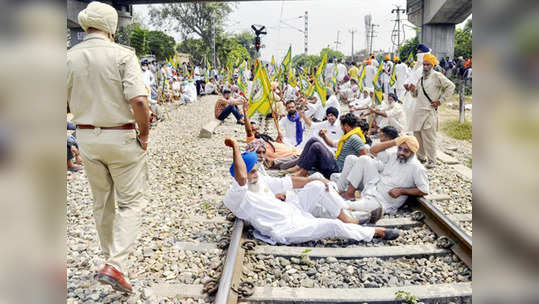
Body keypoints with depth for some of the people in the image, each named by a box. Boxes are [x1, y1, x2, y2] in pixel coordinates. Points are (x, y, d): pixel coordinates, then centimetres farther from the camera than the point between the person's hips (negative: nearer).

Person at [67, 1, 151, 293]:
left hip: (86, 137, 5)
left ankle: (111, 257, 34)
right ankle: (115, 265, -4)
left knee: (102, 203, 19)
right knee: (131, 202, 7)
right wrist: (144, 132, -10)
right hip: (121, 137, -5)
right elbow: (139, 100, -23)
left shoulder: (69, 57, 1)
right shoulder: (122, 55, -12)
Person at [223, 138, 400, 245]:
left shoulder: (259, 179, 7)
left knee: (318, 186, 0)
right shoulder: (234, 197, -19)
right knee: (334, 226, -17)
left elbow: (287, 182, 12)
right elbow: (240, 176, -42)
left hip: (292, 210, 9)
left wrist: (316, 180, 7)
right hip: (286, 230, -9)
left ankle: (347, 220, 6)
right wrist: (235, 147, -36)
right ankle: (376, 232, 4)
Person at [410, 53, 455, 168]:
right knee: (417, 135, 11)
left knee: (428, 137, -7)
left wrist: (440, 100, -6)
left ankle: (431, 161, 2)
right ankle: (421, 156, 25)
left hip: (429, 111, -7)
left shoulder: (437, 76, -3)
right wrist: (412, 90, 2)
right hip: (418, 110, 7)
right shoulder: (421, 78, 17)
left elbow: (451, 86, -4)